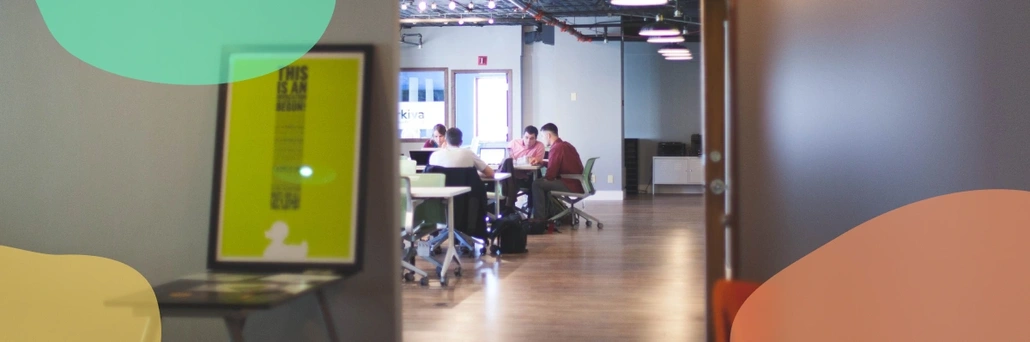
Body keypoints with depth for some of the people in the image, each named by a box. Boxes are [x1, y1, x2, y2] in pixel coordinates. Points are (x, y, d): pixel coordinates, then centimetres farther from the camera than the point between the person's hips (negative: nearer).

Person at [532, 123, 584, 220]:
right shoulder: (564, 144, 13)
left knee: (537, 184, -5)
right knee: (544, 183, 24)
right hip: (577, 183, 10)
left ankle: (539, 218, -1)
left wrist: (543, 178, 5)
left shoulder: (557, 147, -17)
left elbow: (550, 175, -17)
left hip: (571, 185, -10)